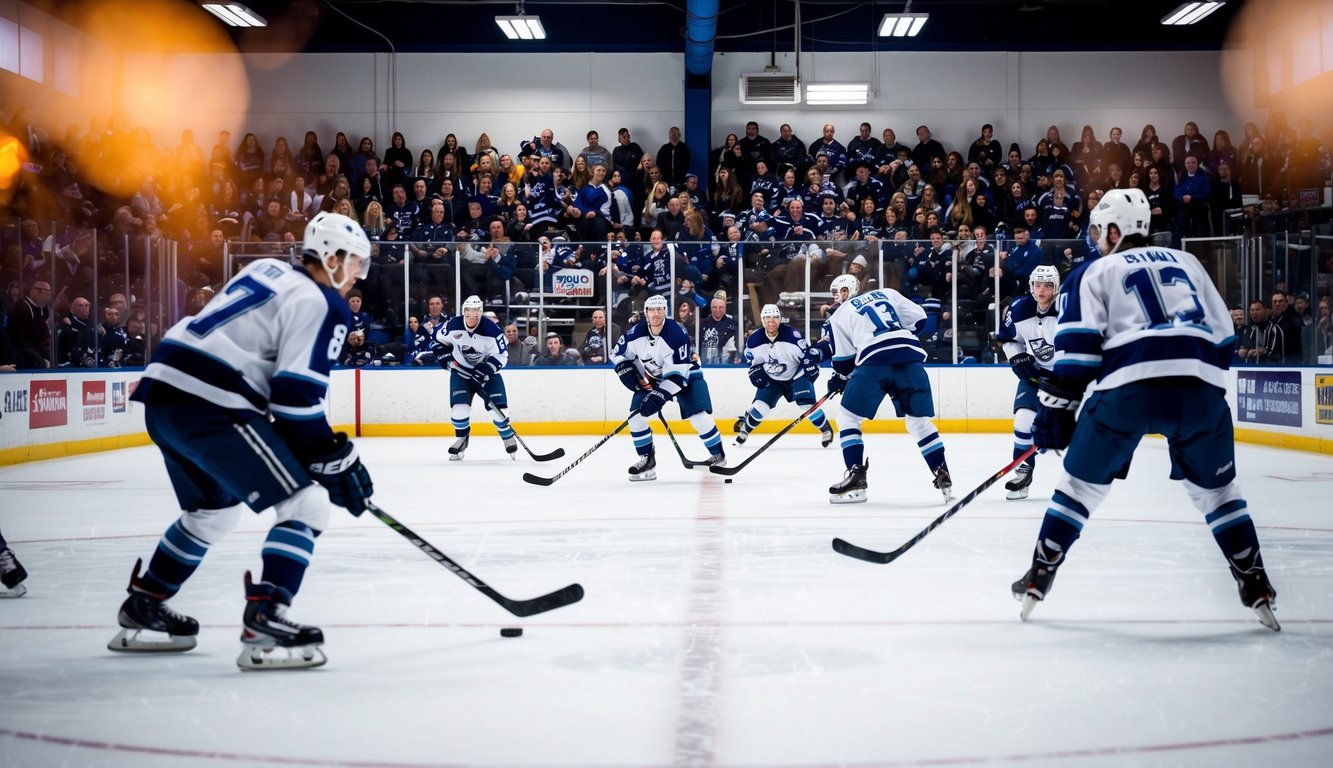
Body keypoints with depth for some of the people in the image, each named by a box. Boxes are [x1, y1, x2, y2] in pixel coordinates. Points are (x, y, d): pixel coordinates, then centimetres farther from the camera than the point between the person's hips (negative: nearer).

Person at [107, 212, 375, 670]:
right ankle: (264, 618, -16)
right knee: (307, 505, -6)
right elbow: (297, 396, -14)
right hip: (208, 407, -10)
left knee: (215, 509, 30)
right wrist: (337, 462, -5)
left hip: (164, 392, 10)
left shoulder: (268, 270, 21)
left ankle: (142, 606, 39)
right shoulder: (321, 305, -6)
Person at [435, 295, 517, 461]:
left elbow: (501, 356, -18)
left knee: (497, 407, -10)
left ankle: (509, 437, 16)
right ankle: (462, 439, 10)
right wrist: (444, 354, -8)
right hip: (460, 371, 1)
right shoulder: (452, 325, -16)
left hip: (486, 371, -1)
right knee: (459, 407, -15)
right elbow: (438, 338, 6)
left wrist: (485, 370, -30)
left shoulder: (491, 330, -23)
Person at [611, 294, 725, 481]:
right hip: (652, 378, 5)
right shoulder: (636, 333, -16)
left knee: (699, 415, -20)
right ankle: (647, 460, 6)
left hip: (684, 375, -4)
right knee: (636, 415, -9)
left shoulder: (677, 334, -30)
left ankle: (718, 455, 2)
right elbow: (618, 353, 3)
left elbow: (678, 373, -32)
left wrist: (660, 395, -38)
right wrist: (629, 373, -12)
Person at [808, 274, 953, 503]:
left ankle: (856, 478, 2)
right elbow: (919, 319, 19)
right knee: (920, 422, 14)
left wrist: (840, 378, 30)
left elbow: (843, 356, 13)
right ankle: (943, 477, 8)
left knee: (848, 418, 11)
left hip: (874, 361, -3)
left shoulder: (839, 315, 18)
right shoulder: (888, 294, 25)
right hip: (911, 358, 4)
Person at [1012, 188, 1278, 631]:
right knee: (1216, 490, 19)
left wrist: (1057, 408, 4)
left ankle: (1038, 580, 15)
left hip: (1129, 386, -3)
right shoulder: (1187, 263, 27)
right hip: (1201, 387, 3)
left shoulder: (1097, 271, 16)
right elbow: (1222, 335, 24)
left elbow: (1078, 344, 3)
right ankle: (1256, 590, 15)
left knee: (1081, 484, 13)